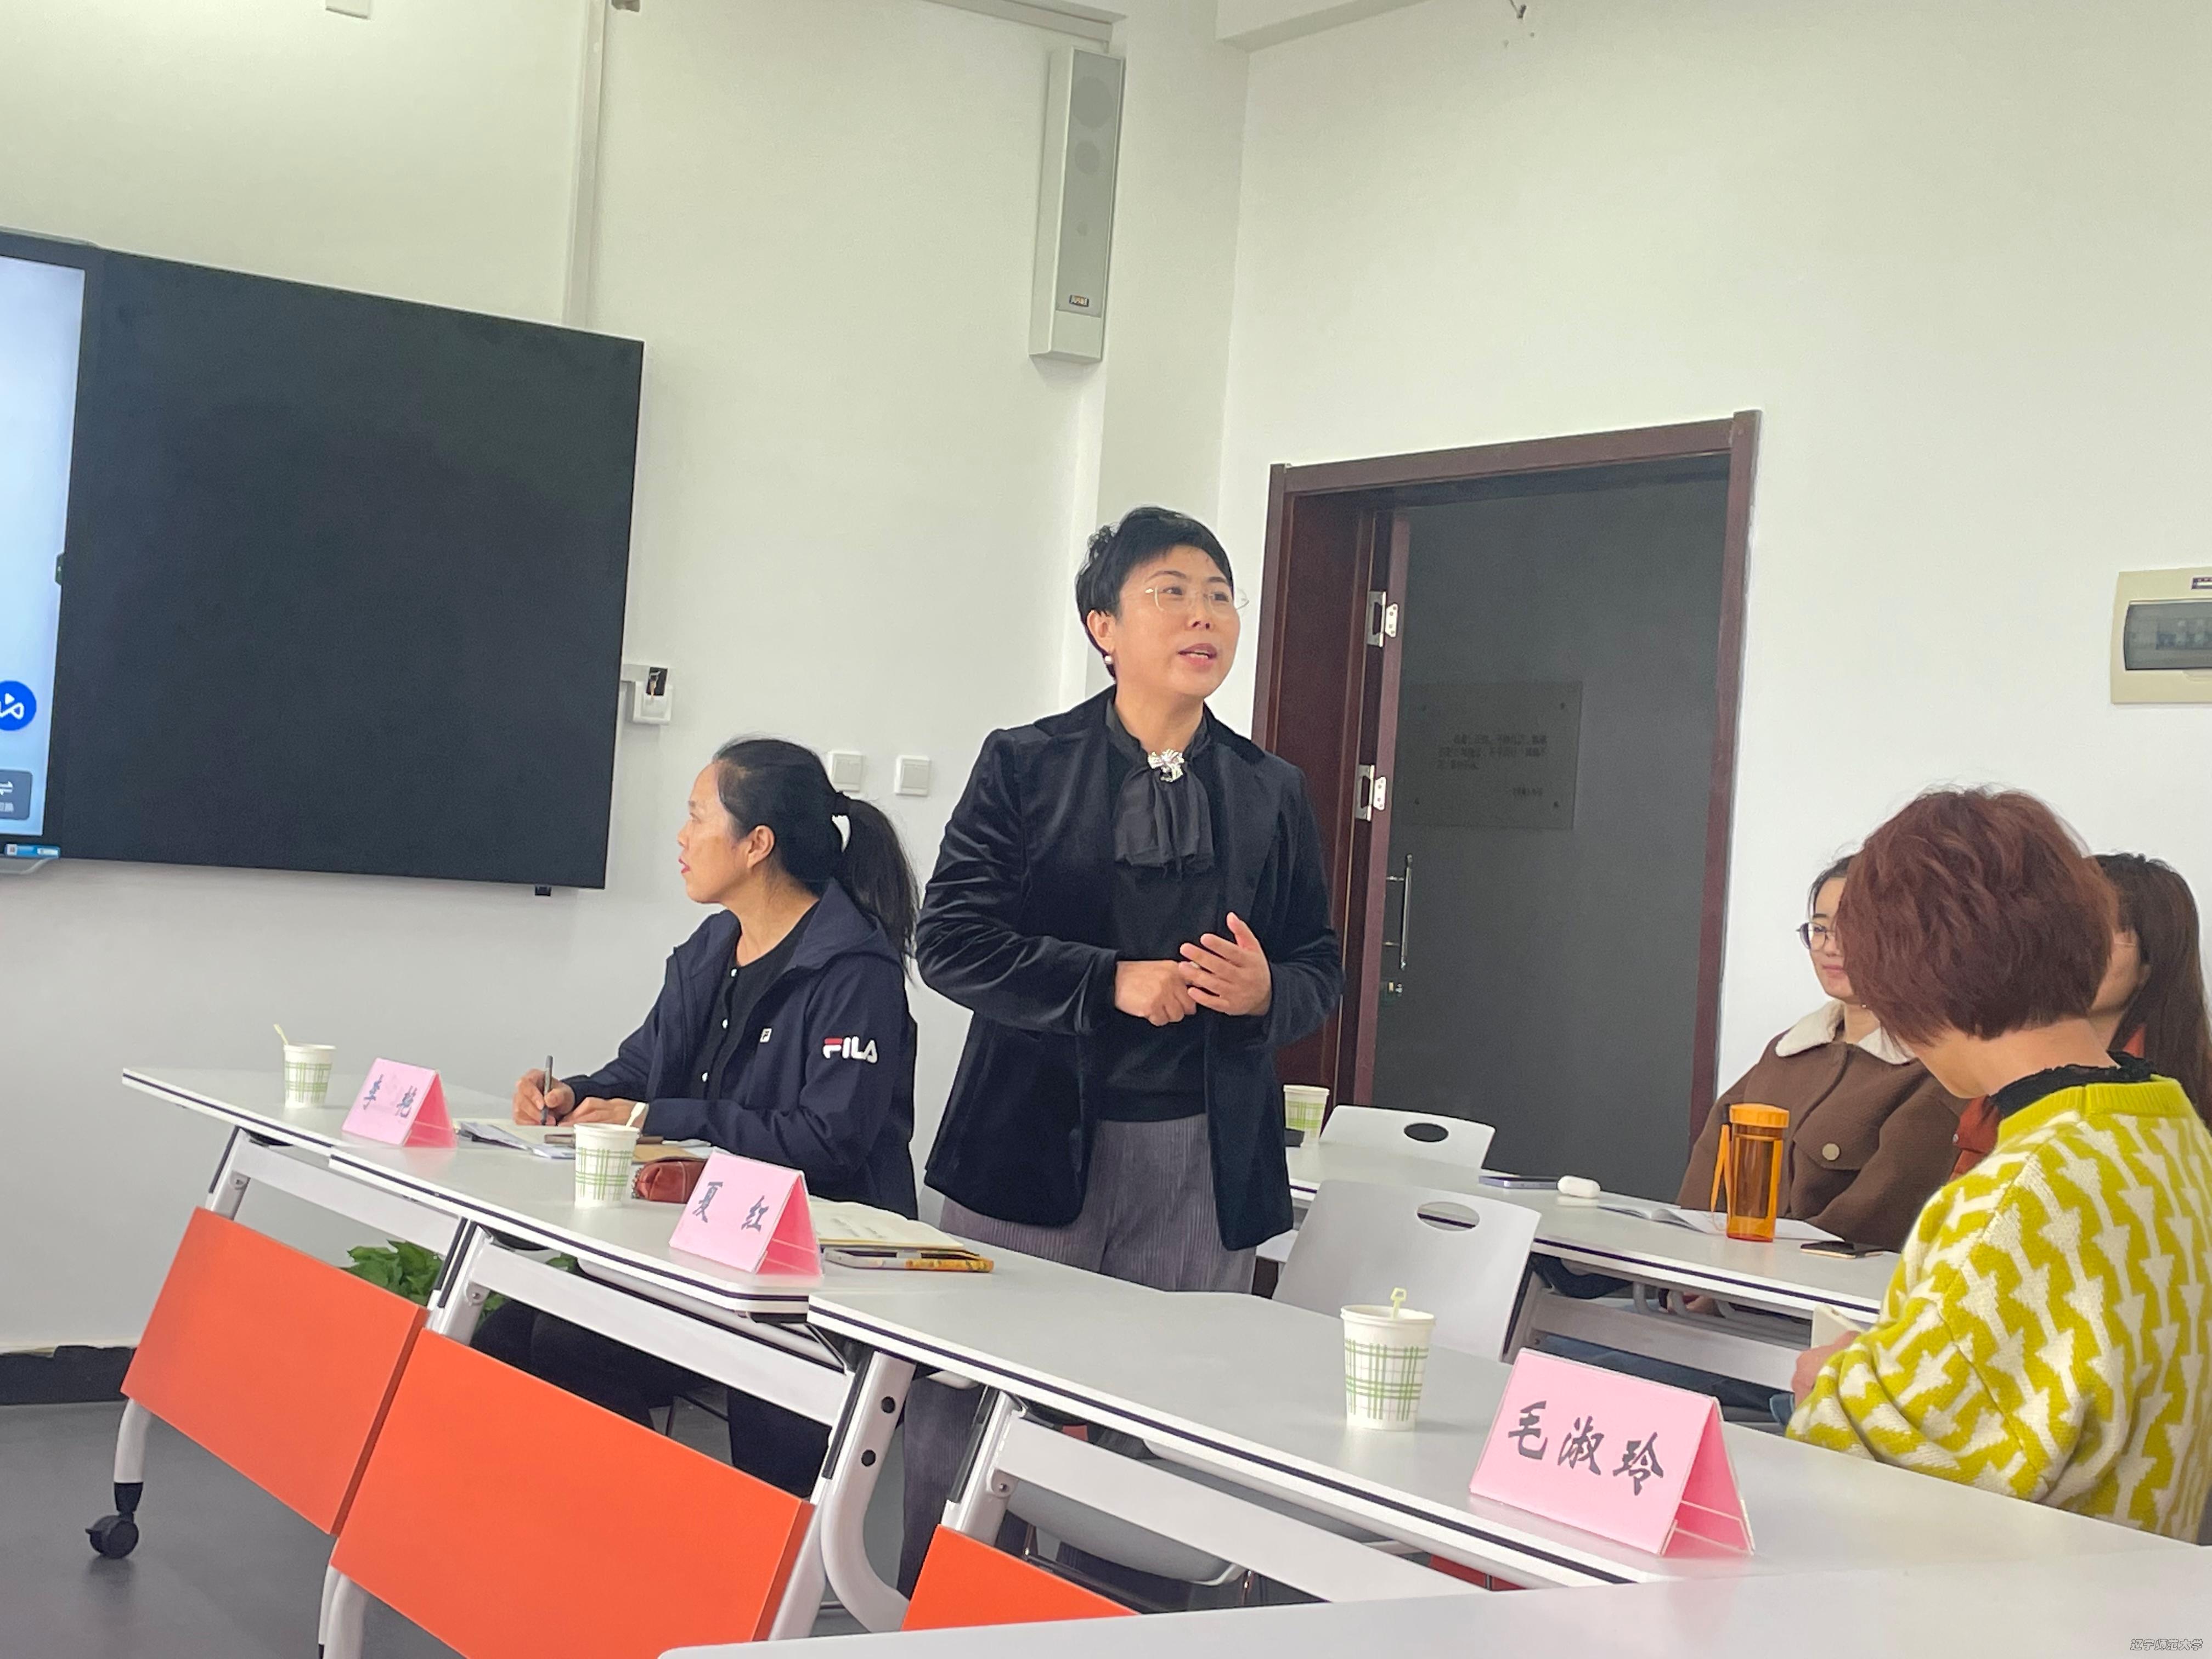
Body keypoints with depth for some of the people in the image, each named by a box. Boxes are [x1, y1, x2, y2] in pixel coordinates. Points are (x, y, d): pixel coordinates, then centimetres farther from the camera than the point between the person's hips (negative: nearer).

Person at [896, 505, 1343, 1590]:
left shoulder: (1272, 793, 11)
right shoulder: (1026, 766, 2)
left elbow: (1321, 968, 16)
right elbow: (951, 939, -4)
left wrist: (1268, 991, -7)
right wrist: (1113, 982, -14)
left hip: (1206, 1161, 2)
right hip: (1034, 1141, -2)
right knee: (967, 1412, 1)